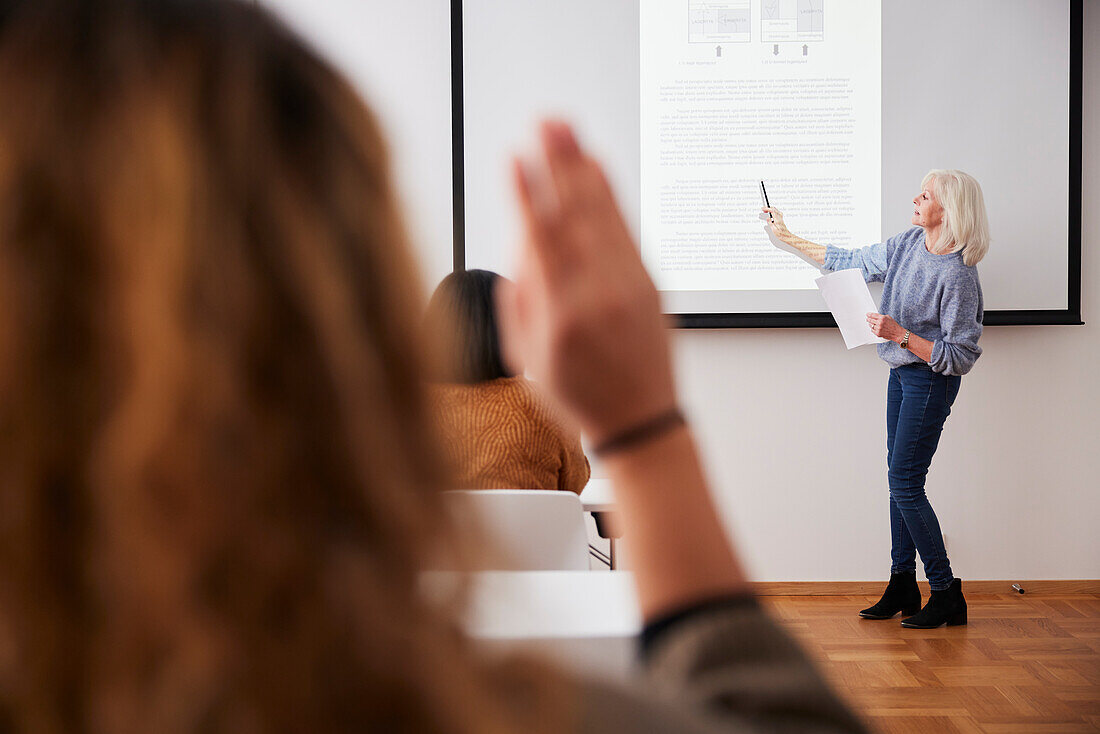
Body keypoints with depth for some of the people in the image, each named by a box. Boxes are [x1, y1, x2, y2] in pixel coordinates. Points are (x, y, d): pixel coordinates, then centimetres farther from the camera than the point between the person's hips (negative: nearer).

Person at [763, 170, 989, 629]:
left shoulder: (957, 274, -22)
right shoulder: (908, 245, 1)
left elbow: (959, 357, -21)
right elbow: (851, 262, 16)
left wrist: (900, 334, -27)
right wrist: (789, 239, 20)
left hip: (931, 381, -8)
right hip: (902, 375, 8)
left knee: (905, 483, -8)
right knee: (900, 479, 11)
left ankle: (946, 594, 2)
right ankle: (902, 587, 19)